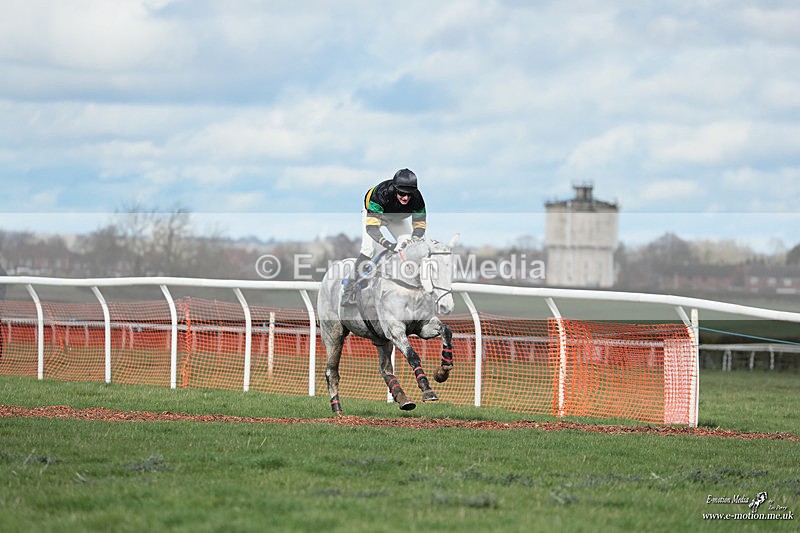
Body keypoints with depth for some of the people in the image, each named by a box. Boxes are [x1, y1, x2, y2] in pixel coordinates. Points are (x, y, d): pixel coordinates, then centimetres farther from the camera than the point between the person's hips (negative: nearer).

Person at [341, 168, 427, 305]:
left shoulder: (417, 198, -34)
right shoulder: (381, 194, -46)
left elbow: (420, 225, -24)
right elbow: (371, 226, -50)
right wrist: (387, 244, -63)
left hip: (398, 217, 4)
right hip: (372, 212, -4)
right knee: (369, 248, -22)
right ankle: (350, 287, -15)